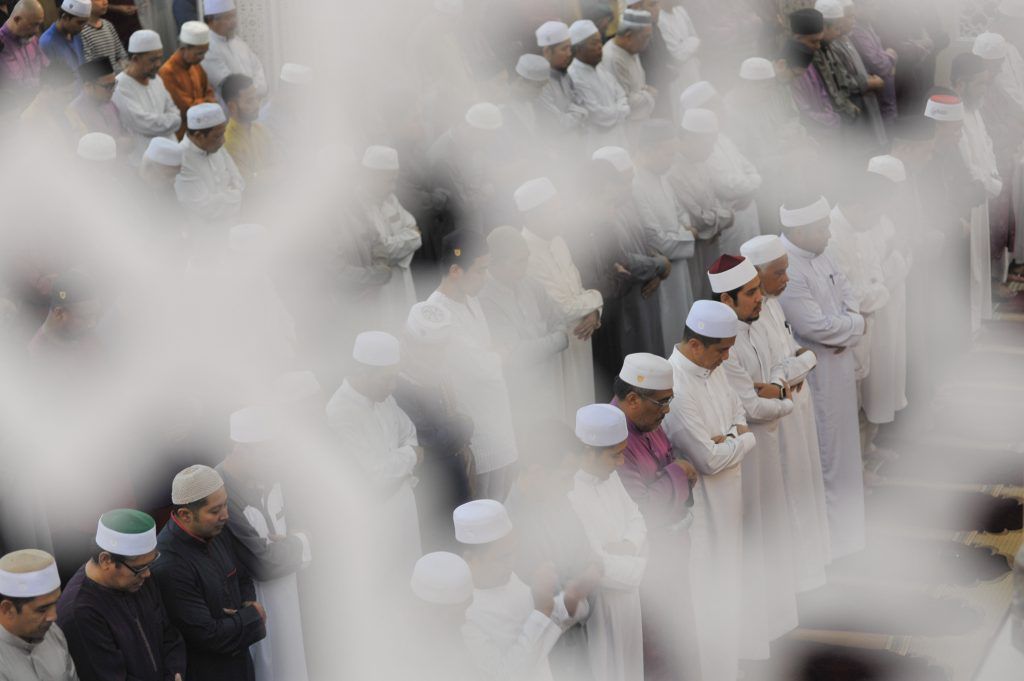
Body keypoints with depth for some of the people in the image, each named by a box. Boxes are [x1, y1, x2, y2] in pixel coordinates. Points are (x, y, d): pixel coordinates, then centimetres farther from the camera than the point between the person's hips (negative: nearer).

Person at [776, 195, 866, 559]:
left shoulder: (818, 255, 1)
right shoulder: (786, 273, -29)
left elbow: (845, 291, 9)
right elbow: (816, 327, -29)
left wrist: (846, 330, -11)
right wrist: (856, 325, -12)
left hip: (836, 364, 9)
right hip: (810, 374, -9)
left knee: (836, 435, 24)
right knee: (816, 446, 5)